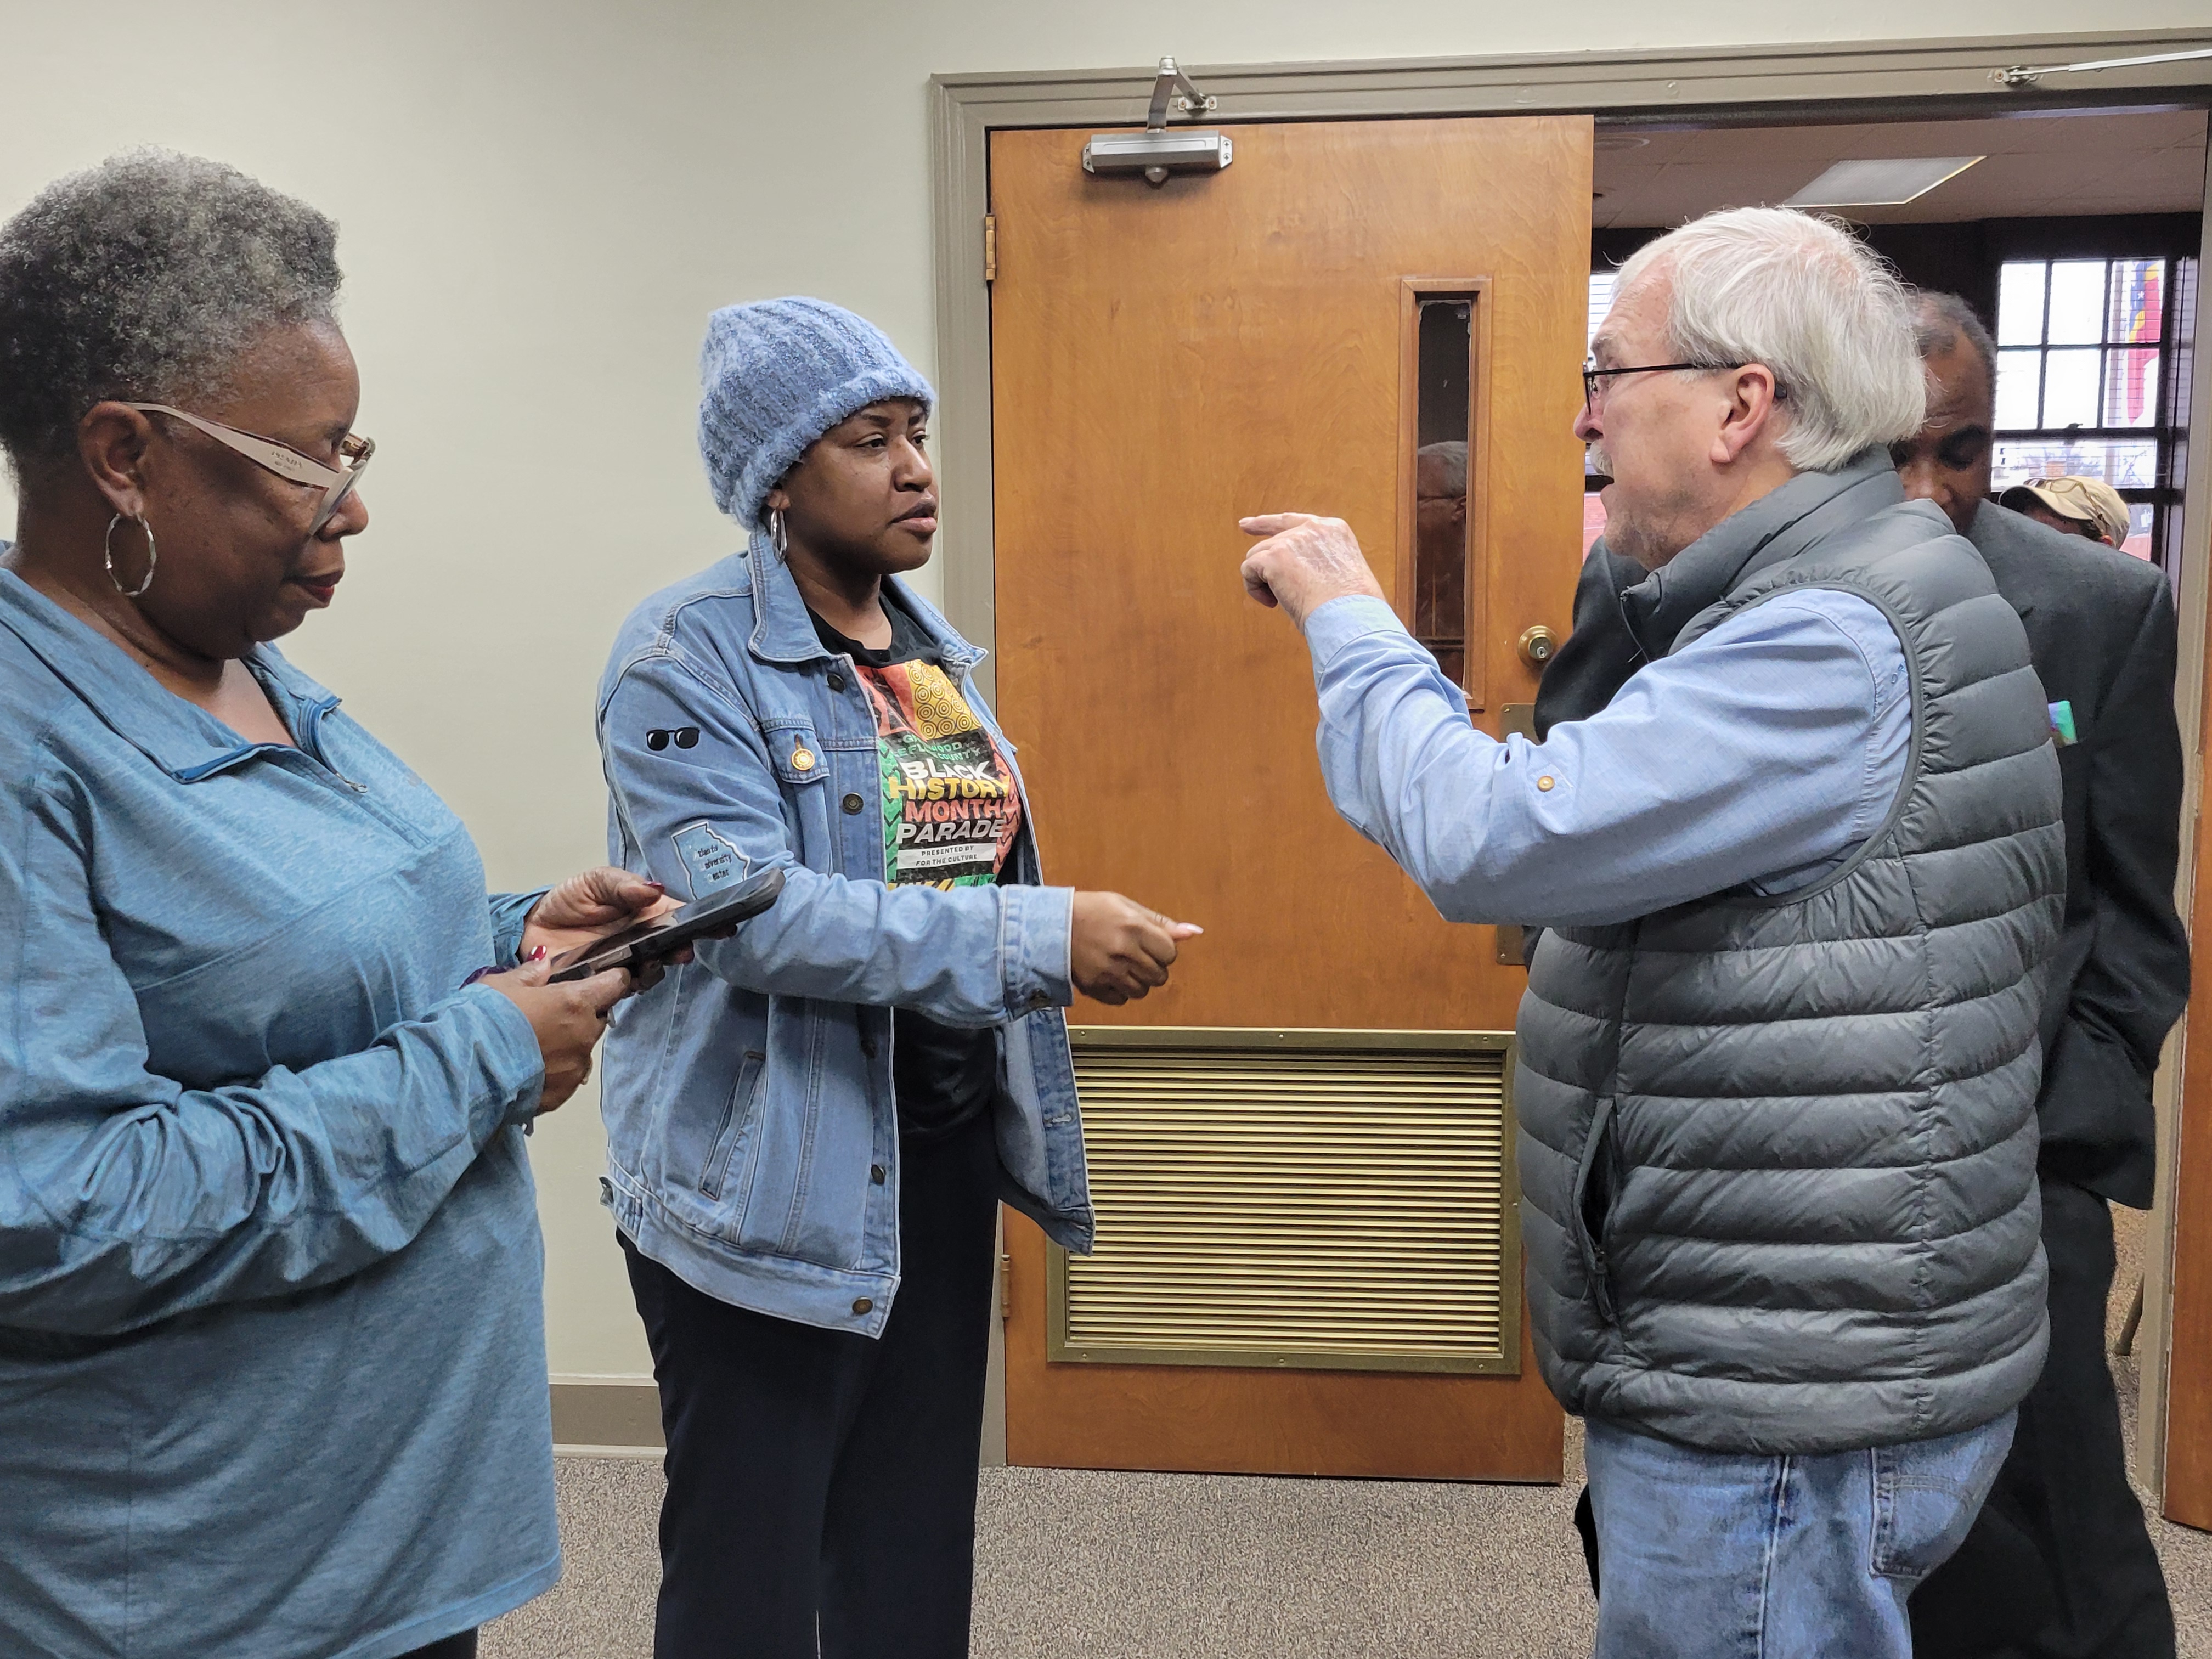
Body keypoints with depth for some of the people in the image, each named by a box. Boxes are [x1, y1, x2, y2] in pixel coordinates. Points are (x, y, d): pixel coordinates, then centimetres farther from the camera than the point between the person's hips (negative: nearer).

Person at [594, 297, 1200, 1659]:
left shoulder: (935, 649, 10)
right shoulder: (689, 656, -13)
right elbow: (742, 907, -26)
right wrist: (1043, 937, -29)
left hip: (946, 1152, 7)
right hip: (768, 1180, -6)